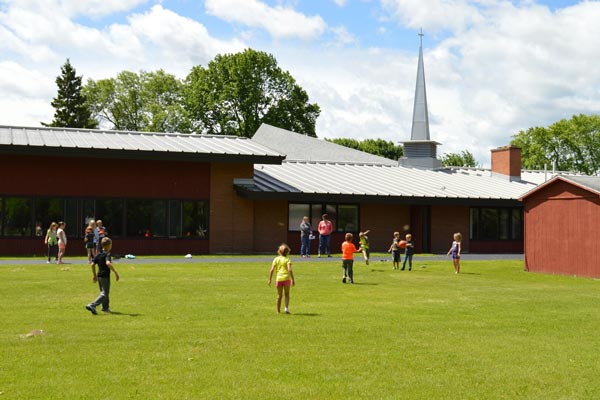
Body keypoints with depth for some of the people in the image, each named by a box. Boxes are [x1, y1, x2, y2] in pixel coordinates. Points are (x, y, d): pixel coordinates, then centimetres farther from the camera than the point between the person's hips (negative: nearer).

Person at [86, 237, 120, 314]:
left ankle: (105, 307, 35)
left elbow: (92, 264, 7)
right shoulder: (107, 254, -14)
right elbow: (108, 263, -31)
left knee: (103, 292, 23)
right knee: (104, 294, -4)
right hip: (105, 277, -8)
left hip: (99, 276, 8)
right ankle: (92, 305, -18)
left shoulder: (98, 254, 8)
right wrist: (115, 272, -28)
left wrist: (94, 275, 17)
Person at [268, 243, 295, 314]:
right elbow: (289, 270, -14)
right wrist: (292, 279, -11)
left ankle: (278, 311, 17)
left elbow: (272, 270, -1)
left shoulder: (276, 259, 5)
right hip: (286, 278, -2)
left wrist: (270, 279, 7)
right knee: (287, 294, 14)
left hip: (278, 278, 2)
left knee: (279, 295, 13)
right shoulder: (287, 259, -3)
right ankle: (286, 307, -3)